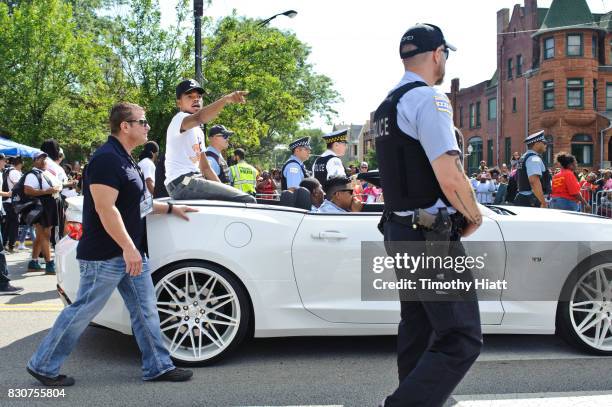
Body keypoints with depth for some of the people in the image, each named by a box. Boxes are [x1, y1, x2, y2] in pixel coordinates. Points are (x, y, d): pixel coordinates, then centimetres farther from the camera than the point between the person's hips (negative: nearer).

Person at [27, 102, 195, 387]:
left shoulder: (124, 160, 14)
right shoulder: (107, 159, -18)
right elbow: (105, 208, -26)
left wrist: (170, 208, 21)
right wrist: (128, 247, -27)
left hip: (131, 253, 10)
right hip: (105, 256, -10)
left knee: (145, 310, 10)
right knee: (83, 311, 1)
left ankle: (158, 366, 18)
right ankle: (43, 366, 15)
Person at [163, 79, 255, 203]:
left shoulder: (198, 131, 25)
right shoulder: (179, 119, -6)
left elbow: (205, 167, 26)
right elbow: (198, 118, -32)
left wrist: (224, 190, 15)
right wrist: (226, 99, -46)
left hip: (195, 180, 10)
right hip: (182, 183, -10)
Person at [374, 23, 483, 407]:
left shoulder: (386, 106, 15)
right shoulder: (429, 98, -14)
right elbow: (450, 178, -24)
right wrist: (475, 216, -5)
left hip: (399, 231, 10)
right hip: (432, 236, -10)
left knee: (417, 331, 18)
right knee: (462, 341, -6)